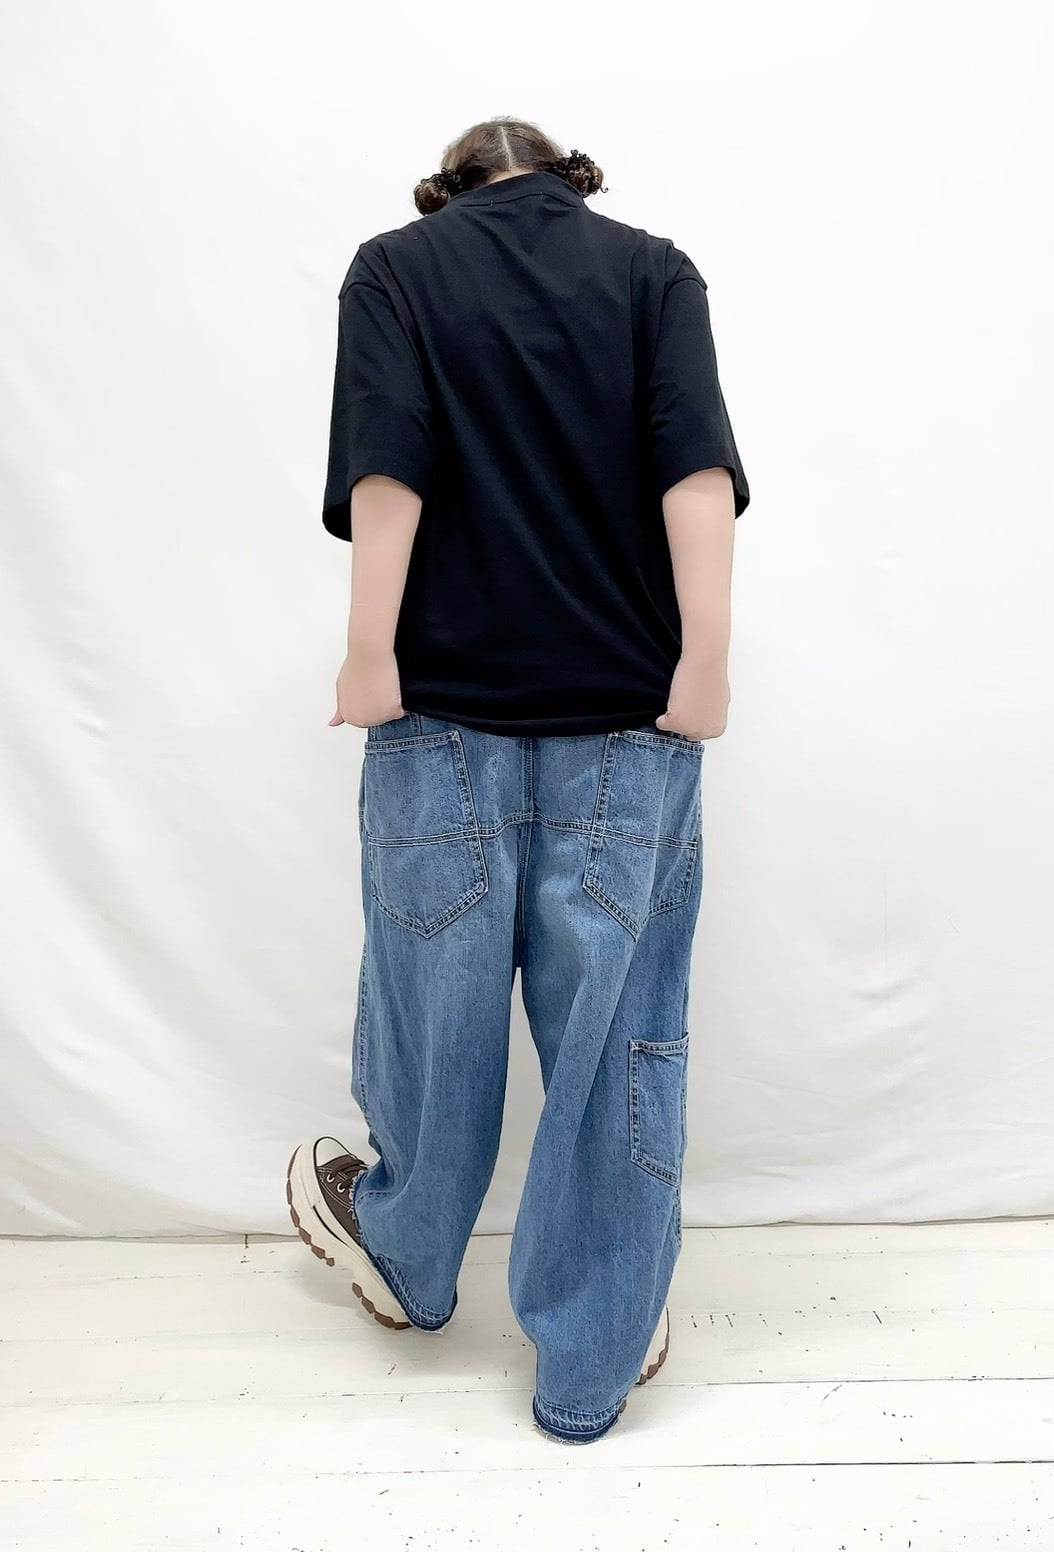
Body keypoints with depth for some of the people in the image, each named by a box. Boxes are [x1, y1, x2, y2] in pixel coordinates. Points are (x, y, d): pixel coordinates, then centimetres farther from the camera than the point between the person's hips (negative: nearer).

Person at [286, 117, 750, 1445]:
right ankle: (594, 1356, 17)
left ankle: (405, 1258, 37)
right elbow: (694, 463, -5)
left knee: (437, 990, 14)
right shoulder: (653, 267, 9)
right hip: (627, 704, 1)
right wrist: (706, 658, -10)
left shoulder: (394, 267, 7)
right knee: (611, 1016, 6)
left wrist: (371, 654, -10)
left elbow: (387, 467, -8)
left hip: (447, 698, 0)